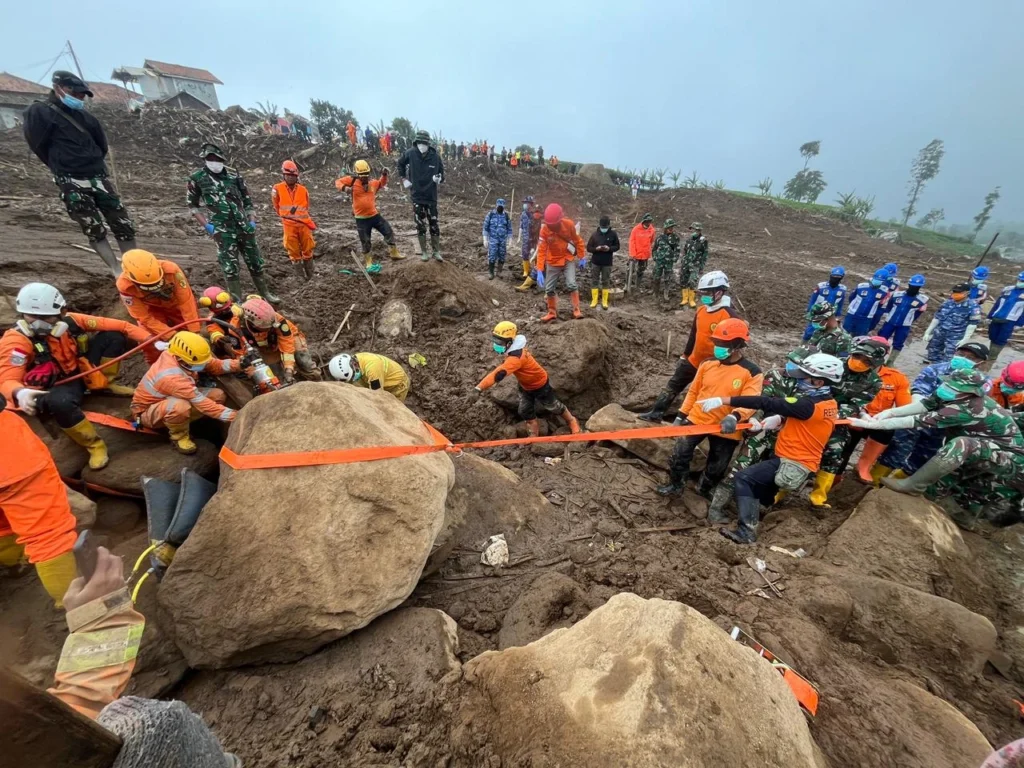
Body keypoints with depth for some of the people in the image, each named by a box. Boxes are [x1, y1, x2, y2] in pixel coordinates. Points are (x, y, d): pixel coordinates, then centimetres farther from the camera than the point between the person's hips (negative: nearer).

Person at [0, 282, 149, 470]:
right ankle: (94, 445, -18)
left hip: (83, 369, 5)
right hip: (57, 386, -5)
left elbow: (117, 326, -15)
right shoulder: (16, 340, -23)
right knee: (60, 402, -42)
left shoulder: (70, 321, -14)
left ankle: (104, 384, 10)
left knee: (113, 336, -8)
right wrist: (20, 393, -54)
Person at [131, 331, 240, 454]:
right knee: (180, 406, -42)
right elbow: (202, 403, -39)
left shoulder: (177, 356, -19)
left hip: (167, 399, 8)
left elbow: (215, 365, -16)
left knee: (217, 395, -13)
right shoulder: (171, 377, -38)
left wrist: (240, 364, -36)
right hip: (147, 411, -7)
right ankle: (179, 437, -11)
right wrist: (235, 416, -43)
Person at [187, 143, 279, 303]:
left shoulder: (234, 174, 7)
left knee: (255, 261, 9)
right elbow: (192, 204, 7)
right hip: (221, 229, -3)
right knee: (230, 266, -2)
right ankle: (238, 301, 5)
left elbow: (246, 198, 14)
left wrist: (252, 220, 4)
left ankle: (265, 293, 23)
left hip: (243, 225, 3)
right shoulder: (197, 178, 1)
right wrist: (205, 225, -3)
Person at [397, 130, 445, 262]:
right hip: (417, 196, 0)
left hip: (431, 197, 0)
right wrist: (403, 178, 8)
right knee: (420, 226, 5)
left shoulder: (435, 156, -6)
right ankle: (424, 252, 14)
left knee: (434, 225, 3)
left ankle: (437, 252, 13)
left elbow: (441, 172, 6)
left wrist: (439, 178, -15)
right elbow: (400, 163, 15)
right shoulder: (411, 153, -4)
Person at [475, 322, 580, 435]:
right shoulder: (514, 348, -16)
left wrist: (480, 387, -61)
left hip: (540, 385, -8)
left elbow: (499, 373, -57)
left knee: (553, 406, 15)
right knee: (525, 412, 14)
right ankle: (533, 435, 33)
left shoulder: (516, 357, -45)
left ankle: (571, 421, 43)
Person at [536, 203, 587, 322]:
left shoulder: (569, 224, -17)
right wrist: (540, 270, -26)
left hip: (568, 260, -1)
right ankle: (552, 313, 20)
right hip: (553, 262, 1)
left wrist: (581, 257, -2)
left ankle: (576, 311, -7)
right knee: (549, 289, 3)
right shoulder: (544, 229, -19)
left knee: (571, 285, -17)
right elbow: (541, 250, -20)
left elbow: (578, 241, -2)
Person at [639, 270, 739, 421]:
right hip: (693, 360, 7)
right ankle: (657, 413, 18)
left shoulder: (729, 315, -19)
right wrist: (684, 356, 18)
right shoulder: (701, 310, 3)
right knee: (673, 385, 10)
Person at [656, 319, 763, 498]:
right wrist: (681, 416, 6)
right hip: (697, 420, 2)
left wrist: (734, 417, -43)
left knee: (716, 468, 16)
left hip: (726, 429, -2)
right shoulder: (707, 364, -2)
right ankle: (675, 485, 29)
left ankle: (704, 490, 44)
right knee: (679, 454, 6)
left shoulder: (752, 373, -12)